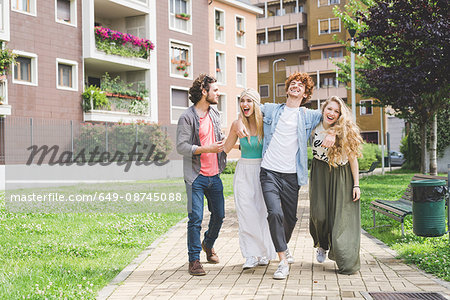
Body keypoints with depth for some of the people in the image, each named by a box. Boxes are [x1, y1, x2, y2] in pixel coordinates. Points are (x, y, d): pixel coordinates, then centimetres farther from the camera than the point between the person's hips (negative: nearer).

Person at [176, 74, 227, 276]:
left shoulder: (215, 114, 13)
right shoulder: (187, 117, -11)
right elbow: (181, 146, -16)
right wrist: (207, 149, -21)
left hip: (214, 175, 7)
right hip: (196, 177, -7)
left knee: (219, 215, 13)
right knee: (195, 219, -6)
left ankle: (208, 244, 39)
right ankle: (194, 260, 6)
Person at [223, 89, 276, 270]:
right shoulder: (237, 125, 0)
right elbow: (226, 148, 12)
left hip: (263, 171, -1)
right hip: (244, 171, 2)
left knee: (262, 212, 0)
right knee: (246, 213, -4)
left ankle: (264, 254, 14)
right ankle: (251, 256, 2)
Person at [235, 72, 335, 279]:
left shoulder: (308, 116, 10)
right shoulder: (271, 110, 11)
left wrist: (331, 133, 0)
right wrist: (239, 123, 3)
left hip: (292, 175, 1)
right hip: (269, 172, -1)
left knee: (291, 218, 9)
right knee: (275, 213, -18)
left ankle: (283, 246, 41)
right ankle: (283, 262, -11)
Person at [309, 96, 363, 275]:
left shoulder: (345, 132, -11)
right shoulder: (314, 128, -6)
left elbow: (353, 158, -5)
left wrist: (356, 184, -6)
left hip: (342, 177, -1)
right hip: (320, 174, 2)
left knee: (342, 217, -4)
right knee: (319, 213, -6)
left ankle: (347, 264, 6)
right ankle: (322, 245, 28)